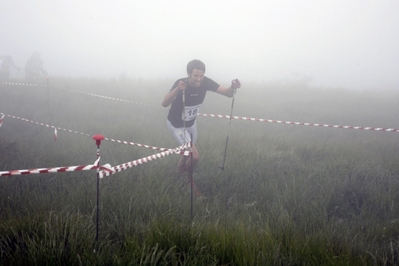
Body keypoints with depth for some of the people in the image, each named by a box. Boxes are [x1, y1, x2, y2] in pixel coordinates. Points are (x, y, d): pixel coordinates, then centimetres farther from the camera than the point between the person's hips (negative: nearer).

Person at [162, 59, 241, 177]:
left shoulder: (205, 82, -22)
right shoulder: (181, 84, -35)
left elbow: (227, 93, -23)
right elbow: (164, 103, -50)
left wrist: (233, 87, -46)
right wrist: (177, 89, -67)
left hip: (191, 123, 6)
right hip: (177, 125, -6)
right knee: (194, 156, -14)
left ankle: (180, 174, 52)